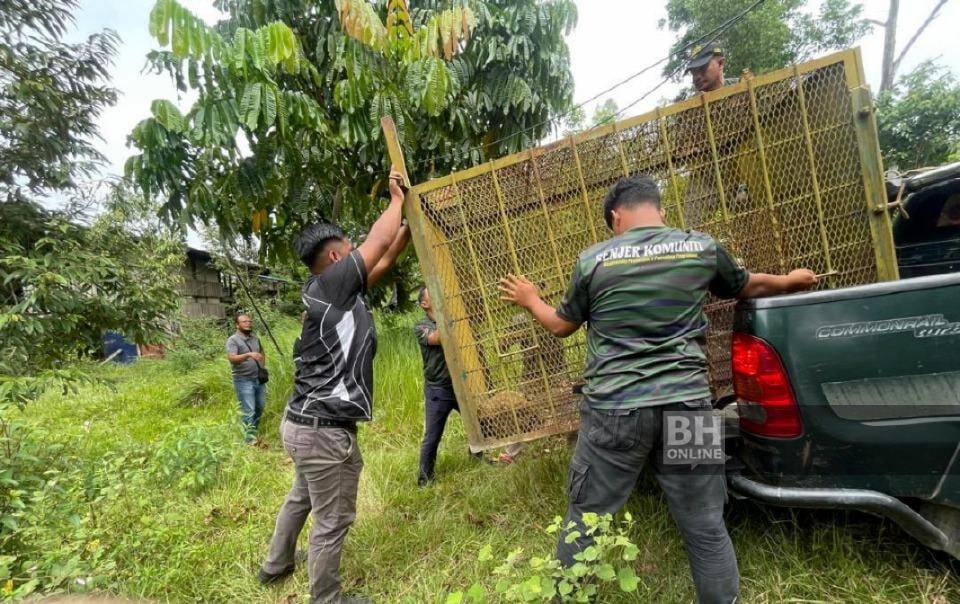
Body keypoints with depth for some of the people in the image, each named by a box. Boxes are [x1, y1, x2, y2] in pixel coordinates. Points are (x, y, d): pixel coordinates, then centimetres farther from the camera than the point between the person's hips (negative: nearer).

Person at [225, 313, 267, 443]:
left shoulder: (256, 338, 10)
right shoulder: (233, 340, -10)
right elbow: (232, 358, -23)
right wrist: (249, 355, -37)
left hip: (259, 379, 7)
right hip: (243, 380, -6)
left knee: (260, 407, 16)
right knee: (248, 411, -5)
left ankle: (254, 430, 36)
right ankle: (250, 438, 3)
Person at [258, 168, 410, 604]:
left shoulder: (340, 292, 9)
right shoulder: (328, 286, -17)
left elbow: (384, 260, 16)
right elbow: (378, 242, -15)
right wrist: (397, 199, 1)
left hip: (306, 421, 10)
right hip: (324, 429, -10)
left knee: (301, 497, 29)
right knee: (333, 520, 6)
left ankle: (276, 564, 50)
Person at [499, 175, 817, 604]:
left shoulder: (593, 260, -1)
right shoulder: (703, 247, 5)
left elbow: (562, 326, 12)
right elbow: (749, 286, 25)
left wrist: (530, 301, 32)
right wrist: (790, 281, 47)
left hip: (614, 409, -1)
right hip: (687, 405, 2)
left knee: (584, 520, 14)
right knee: (705, 526, 16)